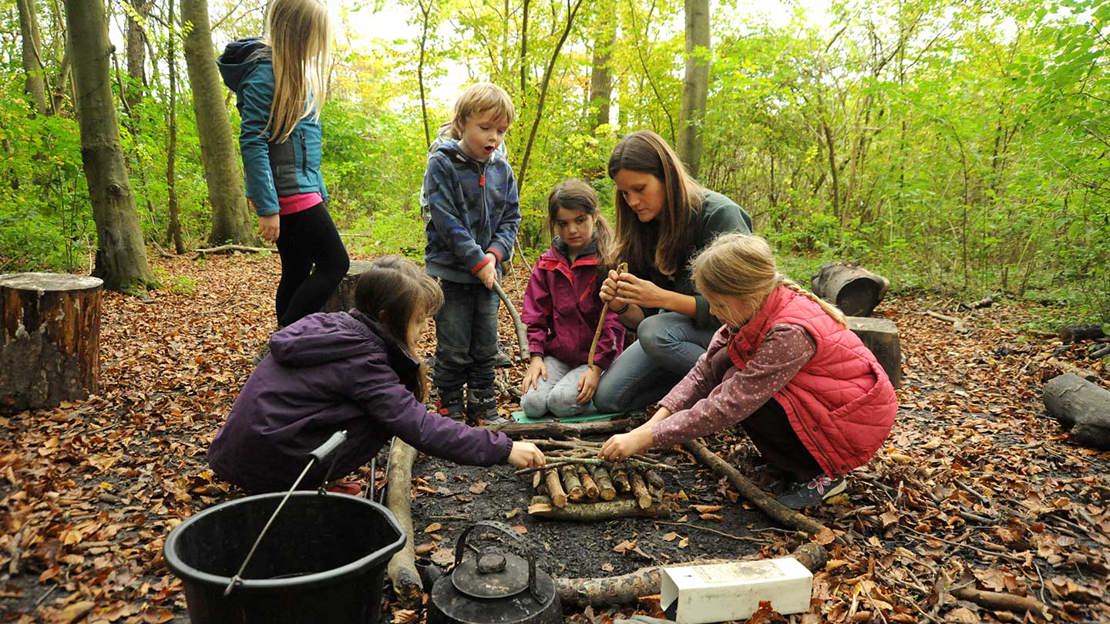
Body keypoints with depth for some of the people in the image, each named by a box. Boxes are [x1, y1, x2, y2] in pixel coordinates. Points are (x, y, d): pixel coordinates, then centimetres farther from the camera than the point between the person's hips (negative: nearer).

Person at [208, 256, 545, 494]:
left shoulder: (333, 324, 4)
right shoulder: (362, 360, -19)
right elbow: (420, 427, -24)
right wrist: (503, 449, -21)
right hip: (268, 468, -8)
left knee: (384, 406, 9)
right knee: (384, 417, -10)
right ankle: (304, 488, -5)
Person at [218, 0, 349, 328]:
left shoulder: (293, 68, 15)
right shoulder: (264, 70, -13)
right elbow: (252, 142, -18)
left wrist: (319, 192, 20)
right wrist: (267, 207, -21)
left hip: (301, 191, 9)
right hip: (288, 192, -9)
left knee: (297, 272, 10)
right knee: (334, 263, -8)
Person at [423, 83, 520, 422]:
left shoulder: (502, 170, 4)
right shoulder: (441, 165, -10)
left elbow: (511, 218, 7)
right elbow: (446, 222, -16)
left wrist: (495, 253, -10)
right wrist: (477, 260, -19)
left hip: (487, 272, 5)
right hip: (450, 272, -4)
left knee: (486, 345, 12)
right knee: (453, 348, 3)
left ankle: (482, 401, 27)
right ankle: (450, 405, 19)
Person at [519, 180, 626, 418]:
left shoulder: (609, 262, -8)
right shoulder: (547, 264, 8)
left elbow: (615, 320, -12)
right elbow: (535, 314, 7)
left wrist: (597, 368, -17)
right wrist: (536, 357, -5)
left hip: (597, 356, -4)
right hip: (557, 354, 4)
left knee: (562, 401, -25)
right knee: (532, 403, -17)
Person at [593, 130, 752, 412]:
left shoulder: (720, 215, -19)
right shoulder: (642, 229, -1)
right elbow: (642, 319, 2)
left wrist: (663, 298, -31)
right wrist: (620, 306, -21)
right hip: (679, 324, 6)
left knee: (655, 332, -34)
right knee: (606, 398, -6)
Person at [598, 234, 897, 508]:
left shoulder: (790, 333, -33)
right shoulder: (755, 310, -8)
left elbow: (727, 407, -32)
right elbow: (705, 371, -7)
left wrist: (645, 438, -28)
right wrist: (654, 422, -18)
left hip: (856, 419, -8)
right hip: (817, 398, 8)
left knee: (738, 387, -22)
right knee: (724, 364, -7)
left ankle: (822, 474, -4)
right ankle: (783, 457, 8)